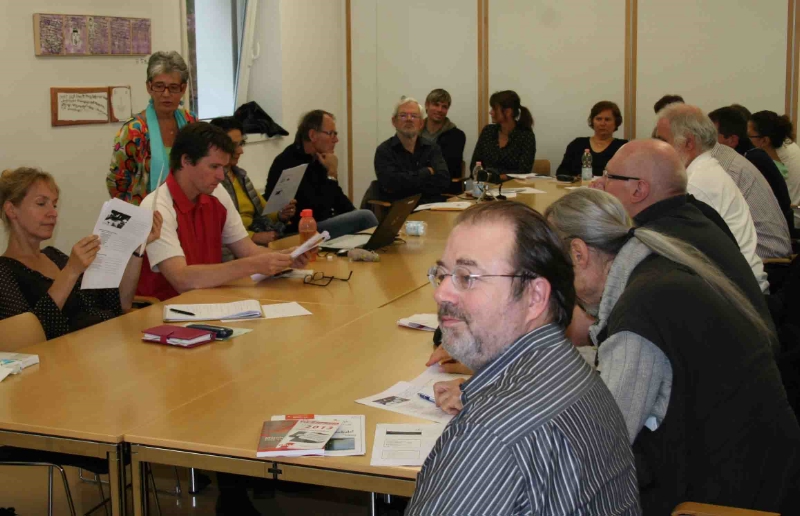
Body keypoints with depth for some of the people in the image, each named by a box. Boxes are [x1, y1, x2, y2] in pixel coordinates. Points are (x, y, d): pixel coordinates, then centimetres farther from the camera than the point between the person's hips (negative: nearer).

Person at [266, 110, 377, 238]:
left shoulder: (316, 159, 10)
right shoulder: (288, 163, -20)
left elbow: (337, 197, 19)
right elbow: (319, 209, -23)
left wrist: (355, 216, 5)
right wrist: (332, 174, -18)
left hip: (323, 222, 9)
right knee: (366, 217, -18)